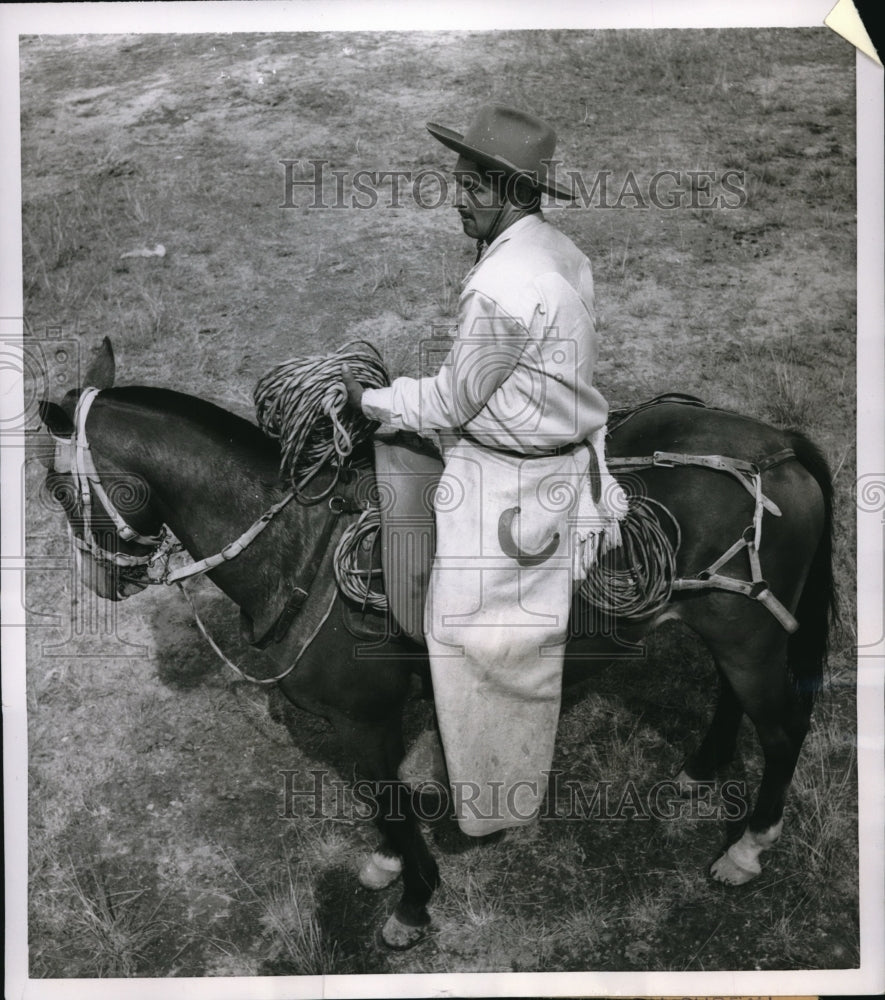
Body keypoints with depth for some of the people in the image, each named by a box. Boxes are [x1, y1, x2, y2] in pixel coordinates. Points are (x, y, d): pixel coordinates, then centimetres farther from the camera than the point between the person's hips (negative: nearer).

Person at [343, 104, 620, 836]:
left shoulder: (500, 287, -28)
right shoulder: (564, 255, 3)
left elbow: (451, 403, -18)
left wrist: (371, 401, -3)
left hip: (499, 487, -10)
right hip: (558, 466, 10)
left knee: (473, 643, 7)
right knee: (529, 640, 24)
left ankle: (490, 809, 26)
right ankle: (525, 787, 46)